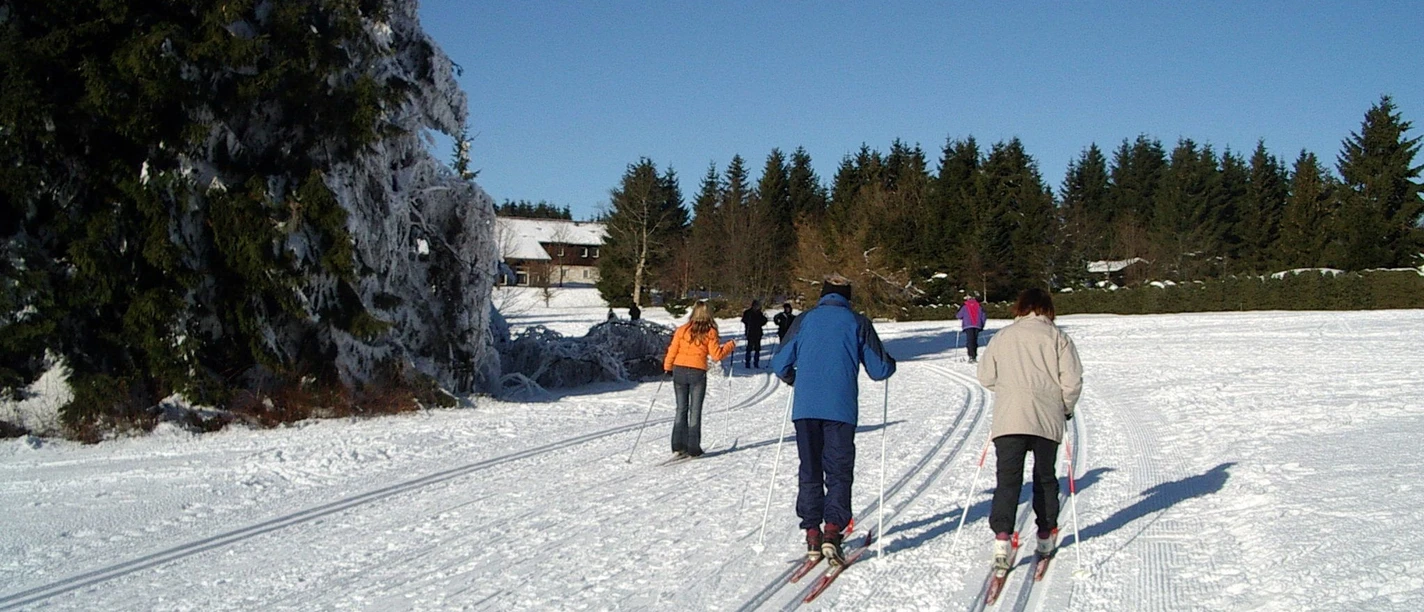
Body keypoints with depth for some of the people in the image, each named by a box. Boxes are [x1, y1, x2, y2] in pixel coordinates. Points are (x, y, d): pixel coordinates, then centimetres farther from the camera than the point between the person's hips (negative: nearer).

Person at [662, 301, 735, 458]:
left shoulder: (682, 330, 1)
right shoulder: (710, 332, -5)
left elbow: (672, 350, 2)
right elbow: (716, 355, -6)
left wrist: (667, 367, 18)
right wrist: (730, 346, 9)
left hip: (679, 371, 2)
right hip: (698, 373, -2)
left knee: (681, 409, 11)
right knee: (695, 410, 5)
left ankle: (678, 446, 8)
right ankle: (693, 449, 6)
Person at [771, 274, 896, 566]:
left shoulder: (804, 320, 8)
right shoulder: (858, 323, 4)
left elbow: (780, 364, 8)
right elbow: (880, 369, 4)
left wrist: (793, 379, 31)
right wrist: (890, 363, 27)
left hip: (805, 409, 2)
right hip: (841, 410, -2)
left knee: (809, 473, 11)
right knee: (838, 473, 3)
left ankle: (812, 534, 8)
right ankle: (832, 531, -12)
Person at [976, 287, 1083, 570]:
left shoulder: (1002, 337, 7)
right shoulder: (1057, 337, 2)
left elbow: (986, 377, 8)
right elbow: (1072, 380, -3)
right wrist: (1066, 409, 13)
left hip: (1008, 419, 0)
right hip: (1047, 419, 0)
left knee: (1008, 478, -2)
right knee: (1045, 478, 16)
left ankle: (1001, 537, -17)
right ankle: (1046, 536, 24)